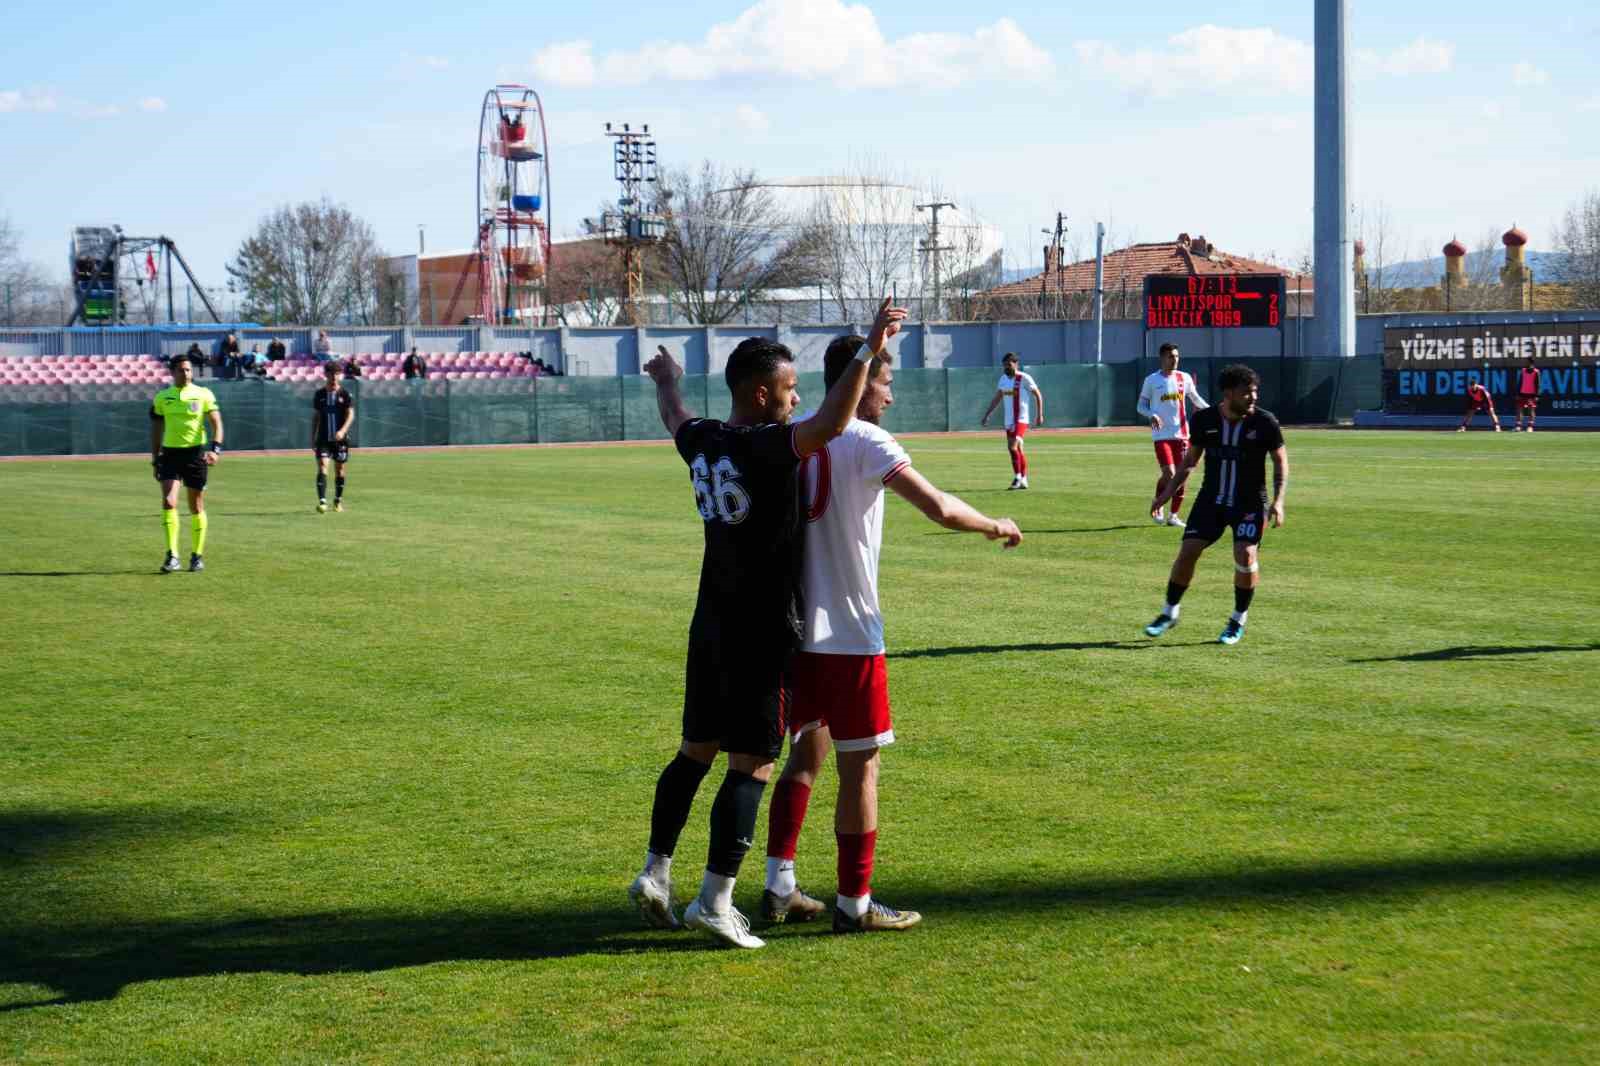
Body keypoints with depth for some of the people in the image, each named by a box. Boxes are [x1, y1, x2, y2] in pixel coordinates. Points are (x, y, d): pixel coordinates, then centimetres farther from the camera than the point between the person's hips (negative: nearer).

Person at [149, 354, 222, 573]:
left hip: (195, 453, -1)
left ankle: (197, 556, 18)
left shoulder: (203, 395, 0)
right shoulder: (161, 398, 7)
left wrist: (215, 449, -19)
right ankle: (172, 556, -13)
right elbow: (156, 429, 15)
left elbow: (216, 423, -4)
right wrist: (155, 459, 12)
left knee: (196, 507, 5)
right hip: (170, 453, 1)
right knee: (168, 502, -14)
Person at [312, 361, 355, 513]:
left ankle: (338, 500, 25)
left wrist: (343, 430, -24)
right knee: (322, 468, -13)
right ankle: (322, 502, -21)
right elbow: (315, 417, 11)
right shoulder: (319, 394, 5)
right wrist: (312, 439, 10)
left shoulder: (345, 394, -1)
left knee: (339, 470, 8)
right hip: (323, 438, 1)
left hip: (340, 438, -1)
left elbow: (351, 415, -8)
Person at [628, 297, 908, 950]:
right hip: (762, 634, -8)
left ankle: (655, 872, 18)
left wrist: (667, 381, 51)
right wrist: (868, 352, -34)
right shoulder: (765, 449, -19)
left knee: (696, 751, 17)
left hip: (710, 627, 8)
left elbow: (675, 419, 29)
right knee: (751, 765, -2)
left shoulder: (702, 443, 5)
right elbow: (831, 424, -35)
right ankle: (715, 901, -1)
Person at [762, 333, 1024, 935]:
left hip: (795, 629, 7)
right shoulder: (866, 443, -13)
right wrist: (996, 528, -6)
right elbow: (941, 510, -22)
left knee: (806, 754, 19)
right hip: (848, 634, -7)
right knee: (860, 767, 3)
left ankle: (778, 889, 20)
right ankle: (854, 904, 8)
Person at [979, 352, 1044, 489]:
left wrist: (1040, 415, -8)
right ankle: (1023, 480, 18)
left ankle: (1017, 478, -13)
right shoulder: (1003, 379, 11)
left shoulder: (1024, 378, -9)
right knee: (1018, 449, 11)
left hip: (1021, 419, -7)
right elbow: (996, 398, 19)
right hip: (1009, 420, 7)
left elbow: (1038, 395, -4)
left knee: (1013, 447, -19)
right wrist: (986, 415, 15)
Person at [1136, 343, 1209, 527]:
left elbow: (1196, 398, 18)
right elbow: (1141, 406, 3)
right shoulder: (1152, 380, -1)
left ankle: (1174, 515, 12)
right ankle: (1157, 505, 11)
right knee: (1169, 473, -14)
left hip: (1181, 434, 4)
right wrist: (1151, 416, -18)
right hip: (1162, 434, -4)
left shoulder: (1185, 378, 7)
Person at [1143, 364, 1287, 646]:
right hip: (1211, 499, 2)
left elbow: (1281, 461, -2)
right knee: (1187, 551, -5)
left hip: (1250, 502, -2)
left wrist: (1278, 501, -12)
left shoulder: (1265, 422, -12)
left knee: (1245, 555, -17)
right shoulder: (1204, 420, -5)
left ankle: (1238, 621, 4)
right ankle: (1169, 614, 13)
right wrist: (1170, 490, 2)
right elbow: (1191, 459, 9)